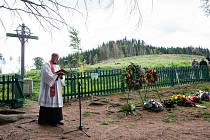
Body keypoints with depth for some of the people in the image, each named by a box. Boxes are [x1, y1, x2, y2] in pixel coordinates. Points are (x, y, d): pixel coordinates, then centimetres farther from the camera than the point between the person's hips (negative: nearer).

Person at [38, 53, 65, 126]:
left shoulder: (57, 66, 19)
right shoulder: (46, 65, -3)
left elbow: (61, 77, 13)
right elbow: (48, 76, -16)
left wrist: (61, 76, -8)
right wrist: (56, 74, -21)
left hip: (56, 89, 7)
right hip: (48, 88, -7)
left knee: (56, 103, 6)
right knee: (49, 103, -7)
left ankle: (56, 119, 13)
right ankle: (50, 120, 1)